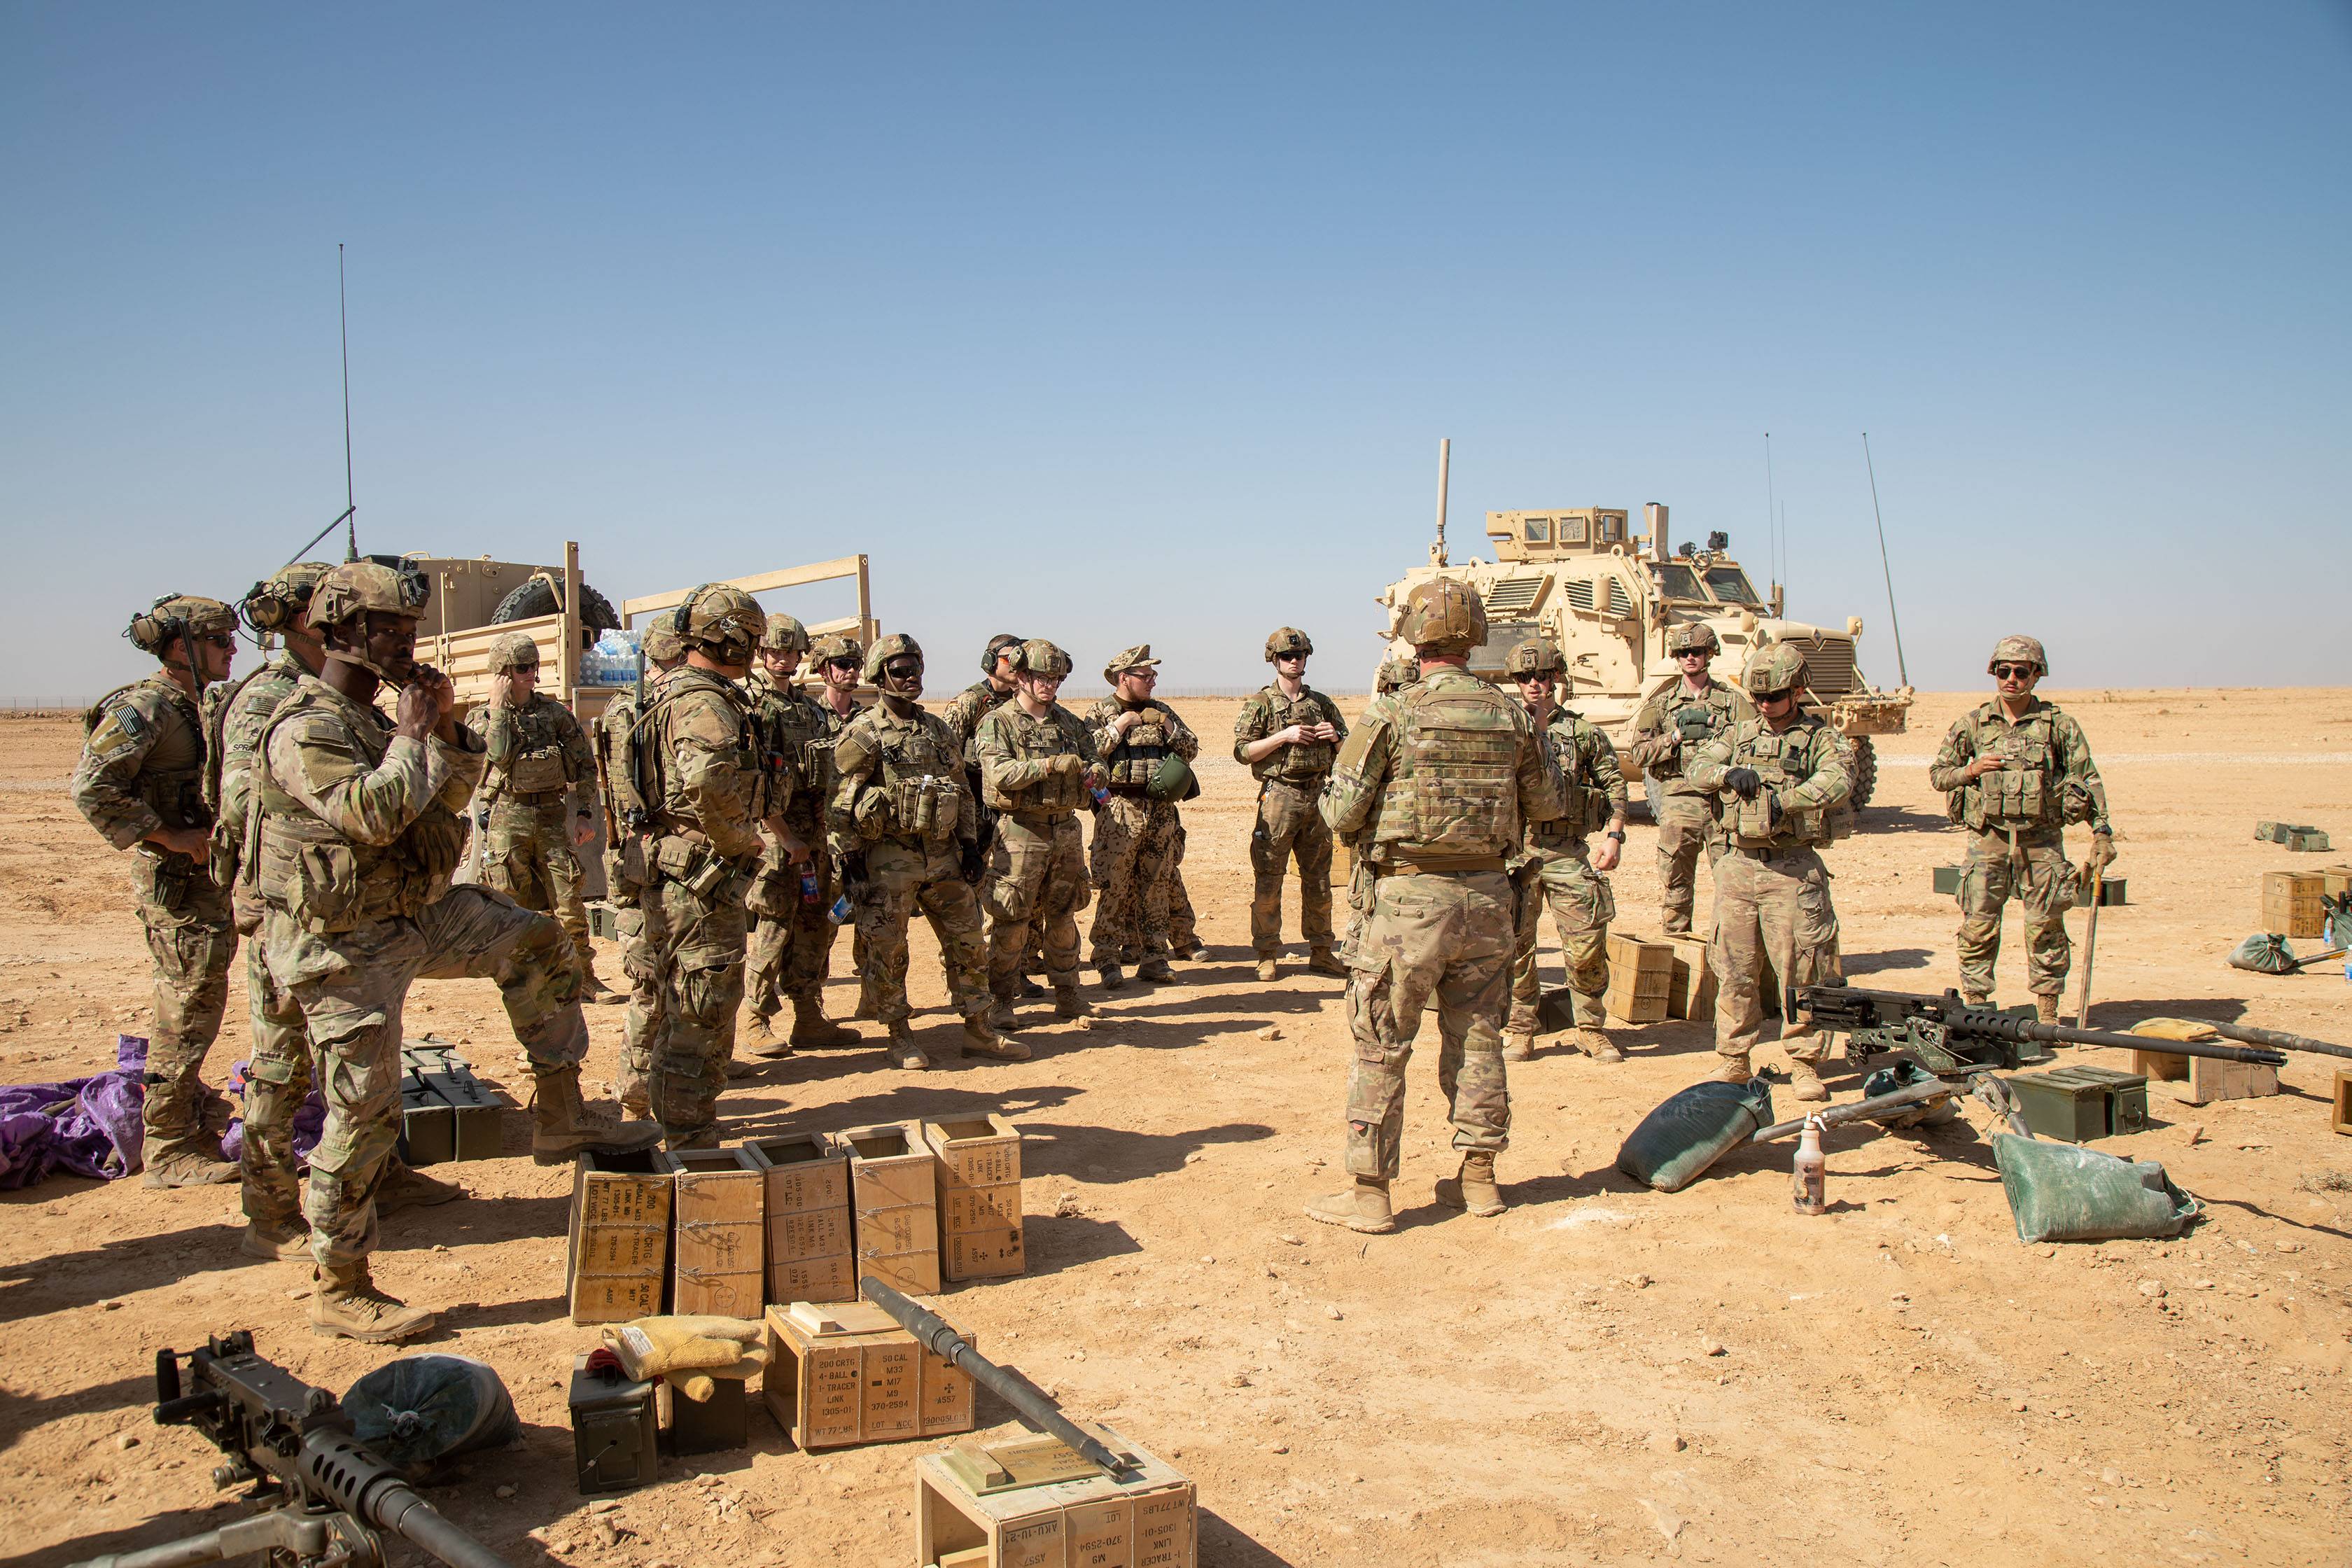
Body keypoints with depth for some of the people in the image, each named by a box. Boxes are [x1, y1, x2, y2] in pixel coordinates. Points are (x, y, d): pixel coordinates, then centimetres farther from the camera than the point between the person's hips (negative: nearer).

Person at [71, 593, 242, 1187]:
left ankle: (185, 1117, 33)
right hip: (175, 885, -9)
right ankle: (169, 1149, 3)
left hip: (204, 879, 9)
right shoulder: (145, 708, -16)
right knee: (188, 1009, -5)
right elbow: (91, 787, -24)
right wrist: (171, 838, -22)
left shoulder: (194, 708, 13)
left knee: (195, 1005, 19)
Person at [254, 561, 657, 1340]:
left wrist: (447, 728, 1)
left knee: (536, 943, 9)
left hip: (414, 913, 9)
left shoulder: (370, 717, 11)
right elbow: (373, 814, -33)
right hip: (343, 946, -9)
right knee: (364, 1115, -2)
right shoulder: (305, 729, -19)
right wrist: (412, 735, -19)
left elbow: (451, 796, 16)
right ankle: (337, 1290, 13)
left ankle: (559, 1118, 14)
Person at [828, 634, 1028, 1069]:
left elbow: (962, 792, 18)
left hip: (943, 854, 5)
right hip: (889, 858, -5)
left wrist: (971, 844, 11)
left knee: (968, 943, 6)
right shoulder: (862, 733, -6)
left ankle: (978, 1032, 16)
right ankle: (900, 1038, 16)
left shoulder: (939, 731, 12)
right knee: (888, 953, 3)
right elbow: (839, 803, -9)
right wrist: (850, 861, -13)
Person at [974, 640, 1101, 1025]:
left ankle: (1067, 996, 23)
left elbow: (1092, 760, 16)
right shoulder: (997, 723, -4)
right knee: (1010, 922, -4)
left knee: (1063, 917, 13)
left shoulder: (1069, 722, 14)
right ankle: (1000, 1001, 6)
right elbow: (999, 774, -18)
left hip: (1065, 830, 6)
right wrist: (1049, 765, -27)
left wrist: (1093, 773, -9)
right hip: (1020, 831, -5)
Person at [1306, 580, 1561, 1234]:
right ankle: (1479, 1177, 25)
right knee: (1478, 1039, 16)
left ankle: (1370, 1192, 7)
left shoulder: (1393, 713, -11)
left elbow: (1342, 813, -10)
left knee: (1382, 1047, 4)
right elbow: (1546, 804, 12)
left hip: (1410, 896, -4)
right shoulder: (1511, 715, 1)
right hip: (1487, 894, 4)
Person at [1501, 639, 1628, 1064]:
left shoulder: (1583, 732, 10)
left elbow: (1614, 783, 12)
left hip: (1569, 853, 1)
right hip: (1516, 850, -1)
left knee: (1588, 945, -1)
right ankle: (1519, 1029, 16)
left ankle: (1590, 1028, 16)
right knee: (1515, 944, 3)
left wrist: (1614, 836, 1)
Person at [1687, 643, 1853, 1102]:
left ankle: (1804, 1063, 12)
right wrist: (1730, 773, -16)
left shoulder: (1820, 737, 1)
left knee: (1801, 971, 0)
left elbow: (1838, 779, -17)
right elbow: (1698, 766, 5)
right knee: (1734, 971, 6)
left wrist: (1785, 799, -28)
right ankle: (1734, 1060, 16)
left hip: (1793, 870, -3)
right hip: (1738, 864, 3)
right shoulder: (1739, 734, 15)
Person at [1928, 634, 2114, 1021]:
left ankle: (2048, 1016, 12)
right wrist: (1970, 771, -10)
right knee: (1978, 927, 0)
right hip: (1987, 839, 1)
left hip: (2041, 840, 0)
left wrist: (2101, 830, -2)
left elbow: (2088, 780, 5)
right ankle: (1974, 1009, 10)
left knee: (2045, 927, 2)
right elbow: (1937, 774, 10)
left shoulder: (2059, 725, 3)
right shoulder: (1971, 724, 5)